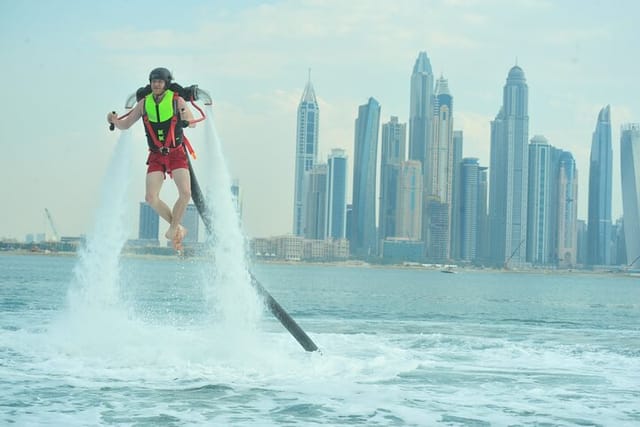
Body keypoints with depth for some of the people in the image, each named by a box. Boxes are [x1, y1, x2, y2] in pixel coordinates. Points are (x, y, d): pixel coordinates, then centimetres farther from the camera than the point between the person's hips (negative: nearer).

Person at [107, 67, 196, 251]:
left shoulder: (177, 100, -4)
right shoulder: (144, 103, 3)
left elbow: (192, 124, -9)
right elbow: (125, 124, 9)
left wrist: (187, 121, -32)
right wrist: (115, 120, -13)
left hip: (176, 154, -2)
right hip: (156, 156, 2)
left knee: (185, 192, -21)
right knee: (151, 198, -11)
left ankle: (173, 229, -2)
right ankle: (177, 228, 8)